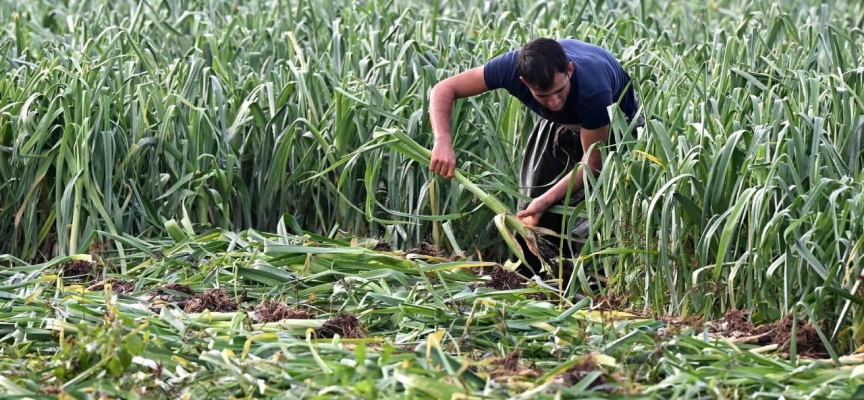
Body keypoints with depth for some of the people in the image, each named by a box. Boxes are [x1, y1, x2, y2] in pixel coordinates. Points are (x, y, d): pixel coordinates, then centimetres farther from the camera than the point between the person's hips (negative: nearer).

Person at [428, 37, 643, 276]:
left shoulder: (593, 92, -45)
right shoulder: (512, 68, -36)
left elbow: (593, 163, -31)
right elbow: (445, 89, -26)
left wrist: (545, 201, -40)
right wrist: (443, 142, -43)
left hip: (612, 124, -4)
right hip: (558, 123, 4)